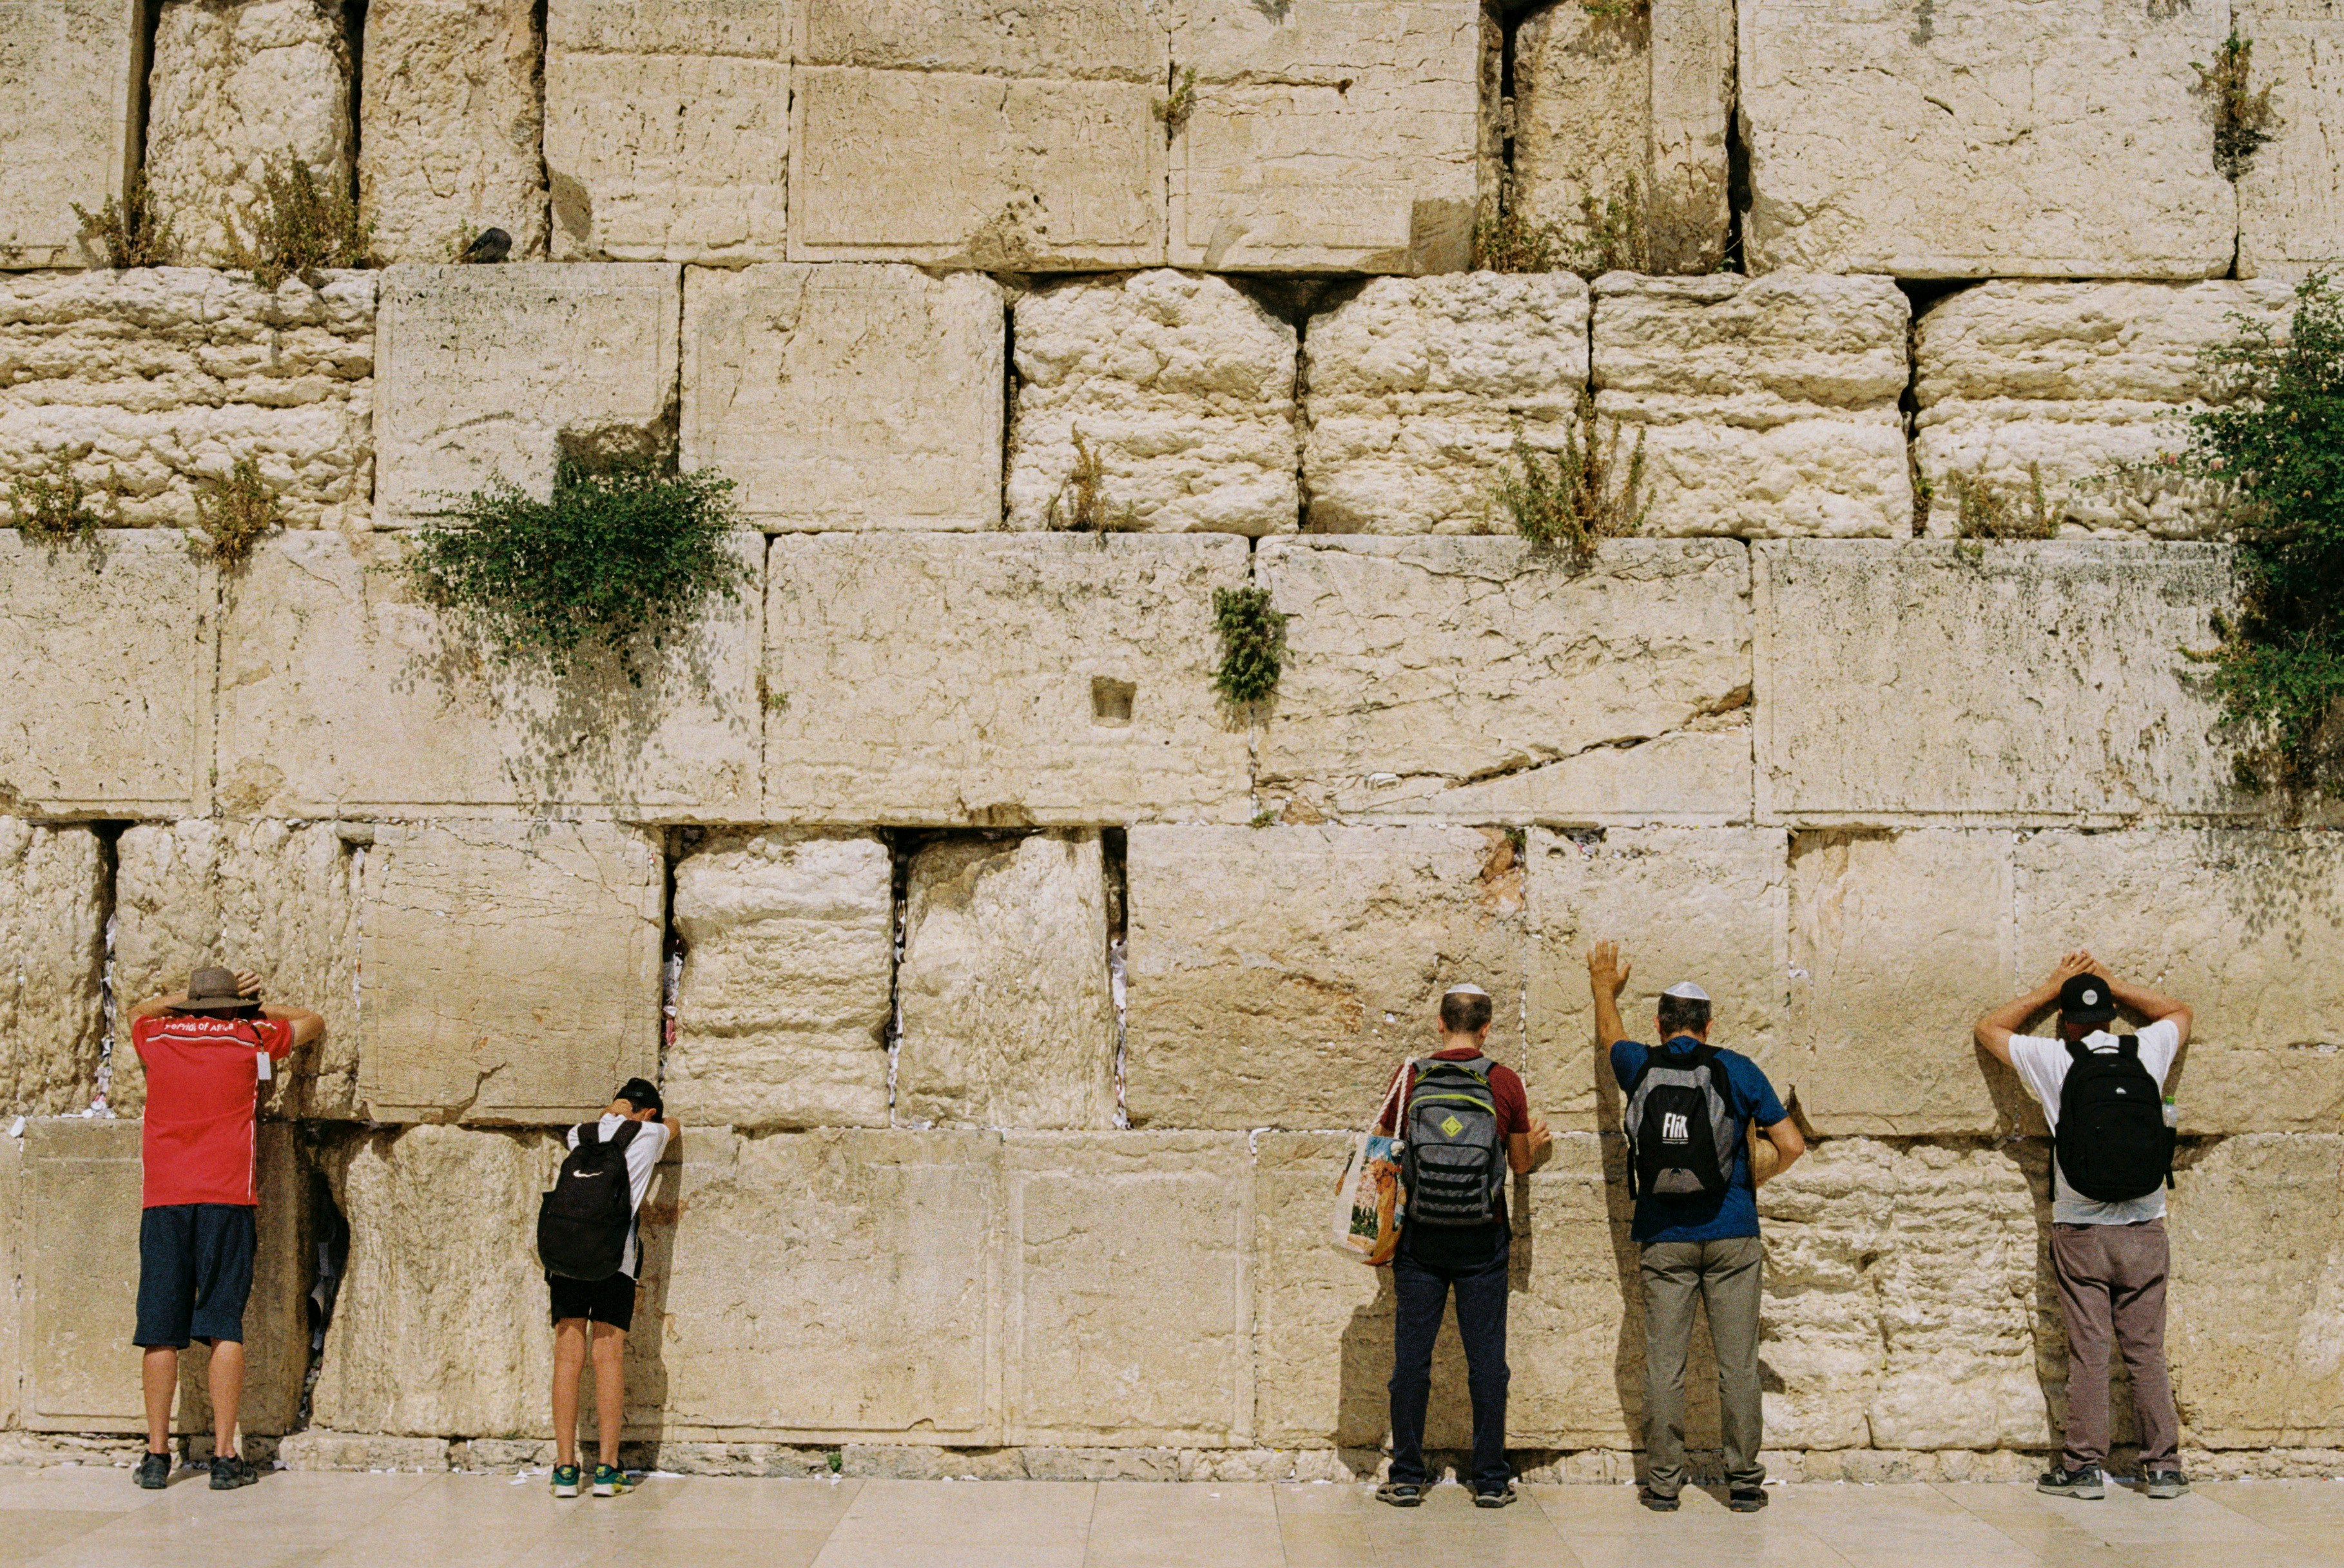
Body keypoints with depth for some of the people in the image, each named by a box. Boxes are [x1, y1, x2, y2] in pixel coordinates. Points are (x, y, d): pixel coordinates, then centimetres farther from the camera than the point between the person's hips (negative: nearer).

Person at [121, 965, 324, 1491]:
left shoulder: (157, 1038, 13)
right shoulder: (251, 1038, 8)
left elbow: (138, 1011, 39)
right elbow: (313, 1022, 26)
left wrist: (193, 996, 32)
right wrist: (254, 1009, 30)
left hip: (163, 1199, 2)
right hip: (227, 1198, -2)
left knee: (160, 1330, 4)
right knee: (224, 1327, -2)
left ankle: (156, 1455, 6)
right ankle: (225, 1457, -4)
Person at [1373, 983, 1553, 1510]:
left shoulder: (1409, 1078, -2)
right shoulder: (1505, 1083, -3)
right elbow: (1521, 1164, 7)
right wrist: (1540, 1145, 28)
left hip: (1419, 1238, 0)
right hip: (1482, 1240, 0)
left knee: (1412, 1355, 5)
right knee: (1487, 1357, 6)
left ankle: (1406, 1478, 10)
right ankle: (1491, 1480, 11)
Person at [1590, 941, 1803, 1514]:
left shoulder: (1641, 1068, 2)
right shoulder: (1737, 1070, -1)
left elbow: (1611, 1034, 27)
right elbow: (1791, 1146, -2)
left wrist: (1604, 985, 45)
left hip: (1663, 1241, 1)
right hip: (1732, 1236, -1)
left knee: (1664, 1364, 4)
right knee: (1738, 1364, 4)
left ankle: (1662, 1484, 7)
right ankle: (1744, 1482, 9)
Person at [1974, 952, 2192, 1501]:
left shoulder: (2054, 1059, -4)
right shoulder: (2148, 1051, 2)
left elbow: (1988, 1028, 13)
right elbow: (2179, 1011, 25)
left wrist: (2051, 988, 18)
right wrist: (2112, 983, 23)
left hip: (2081, 1233, -2)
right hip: (2145, 1230, 2)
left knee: (2088, 1351, 2)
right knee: (2147, 1351, 7)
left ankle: (2084, 1465, 5)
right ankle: (2164, 1466, 10)